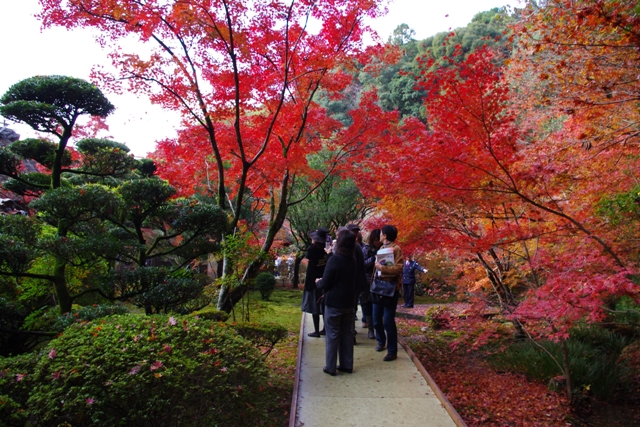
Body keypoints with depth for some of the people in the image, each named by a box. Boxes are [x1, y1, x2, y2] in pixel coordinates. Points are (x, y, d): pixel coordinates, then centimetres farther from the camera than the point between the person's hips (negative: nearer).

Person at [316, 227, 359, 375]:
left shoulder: (334, 259, -17)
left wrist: (318, 282, 8)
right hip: (349, 302, 6)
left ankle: (330, 367, 10)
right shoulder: (353, 260, 3)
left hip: (334, 303, -6)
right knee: (347, 334, 13)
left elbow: (325, 284, -15)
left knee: (332, 335, 3)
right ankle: (347, 365, 21)